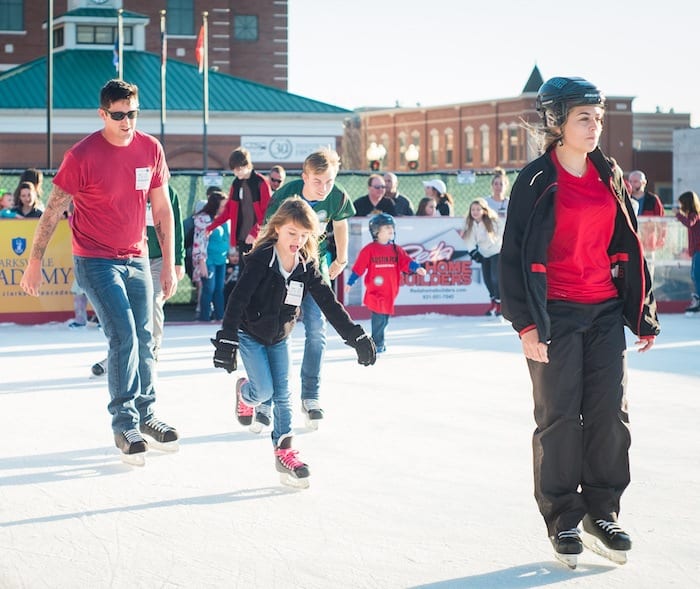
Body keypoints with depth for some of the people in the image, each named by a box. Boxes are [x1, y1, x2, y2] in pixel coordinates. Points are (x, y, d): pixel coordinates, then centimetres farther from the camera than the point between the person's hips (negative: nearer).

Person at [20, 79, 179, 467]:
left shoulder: (150, 149, -2)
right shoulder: (83, 155, -16)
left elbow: (162, 209, 7)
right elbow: (53, 211, -8)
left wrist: (169, 264, 7)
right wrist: (35, 263, -6)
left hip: (136, 259, 5)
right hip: (95, 261, -5)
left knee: (144, 339, 8)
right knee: (124, 336, -14)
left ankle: (144, 416, 23)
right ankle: (124, 424, -4)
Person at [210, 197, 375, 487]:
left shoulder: (307, 266, -7)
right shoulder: (261, 259, -23)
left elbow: (330, 304, -3)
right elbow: (237, 300, -25)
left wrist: (356, 336, -7)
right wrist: (227, 341, -30)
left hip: (280, 337, 5)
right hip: (250, 335, -4)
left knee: (282, 395, 1)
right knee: (265, 390, -11)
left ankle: (284, 449, 8)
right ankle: (244, 392, 25)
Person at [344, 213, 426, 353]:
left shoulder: (396, 250, 9)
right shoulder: (369, 250, -4)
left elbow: (406, 261, 1)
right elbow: (359, 267, -2)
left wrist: (416, 267, -18)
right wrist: (350, 283, 1)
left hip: (390, 292, 5)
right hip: (375, 292, -5)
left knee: (384, 318, 10)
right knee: (379, 317, -9)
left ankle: (378, 343, 24)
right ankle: (377, 344, 2)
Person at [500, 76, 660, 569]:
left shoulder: (609, 178, 9)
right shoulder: (537, 182, -6)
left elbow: (628, 248, 14)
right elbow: (515, 255, -7)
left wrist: (643, 316, 12)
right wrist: (527, 323, -12)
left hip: (605, 312, 5)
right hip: (556, 315, -5)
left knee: (610, 415, 2)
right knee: (560, 418, -1)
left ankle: (602, 515, 15)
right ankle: (563, 523, 10)